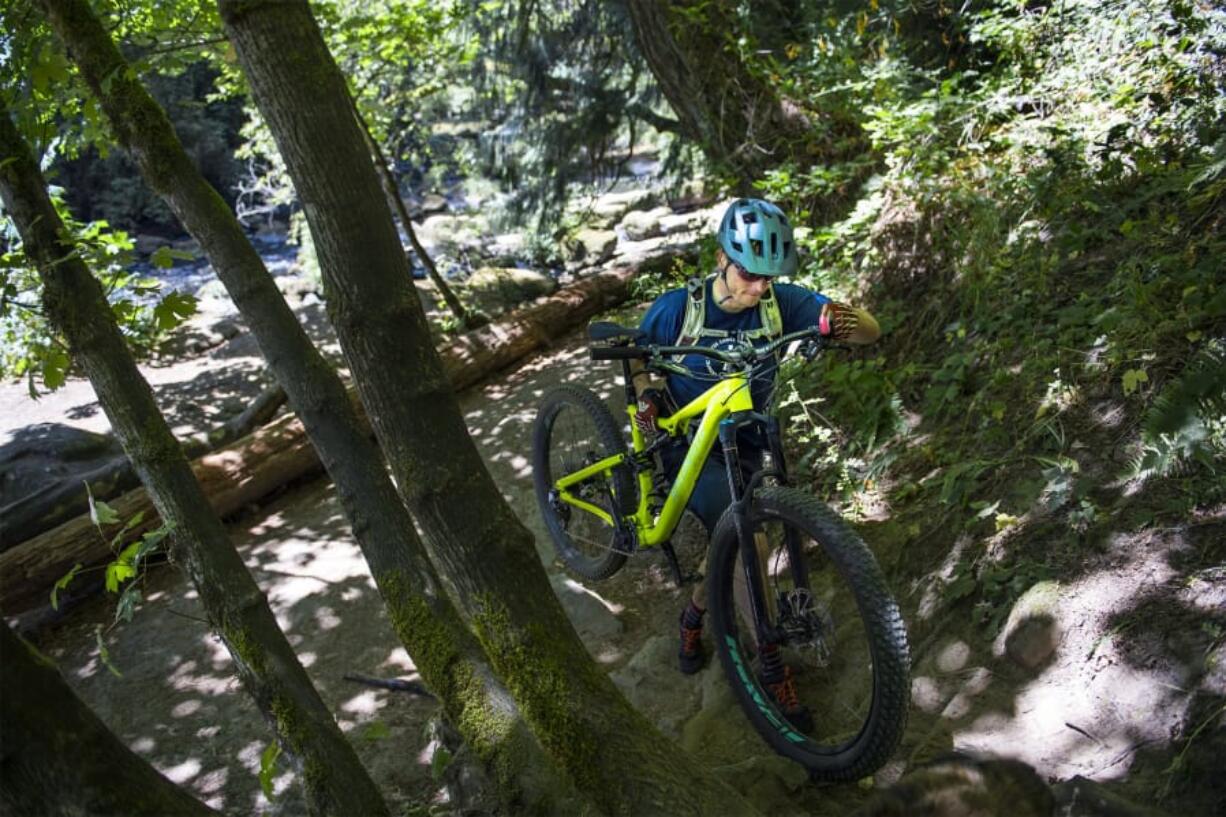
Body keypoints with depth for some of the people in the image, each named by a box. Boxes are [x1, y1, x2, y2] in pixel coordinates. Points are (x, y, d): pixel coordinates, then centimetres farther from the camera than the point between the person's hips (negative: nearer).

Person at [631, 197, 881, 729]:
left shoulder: (781, 303, -13)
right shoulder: (677, 308, -16)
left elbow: (872, 331, -17)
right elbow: (638, 359, 0)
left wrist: (842, 321, -42)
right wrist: (647, 394, -22)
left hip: (743, 449, 4)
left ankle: (694, 615, 41)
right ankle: (769, 669, -11)